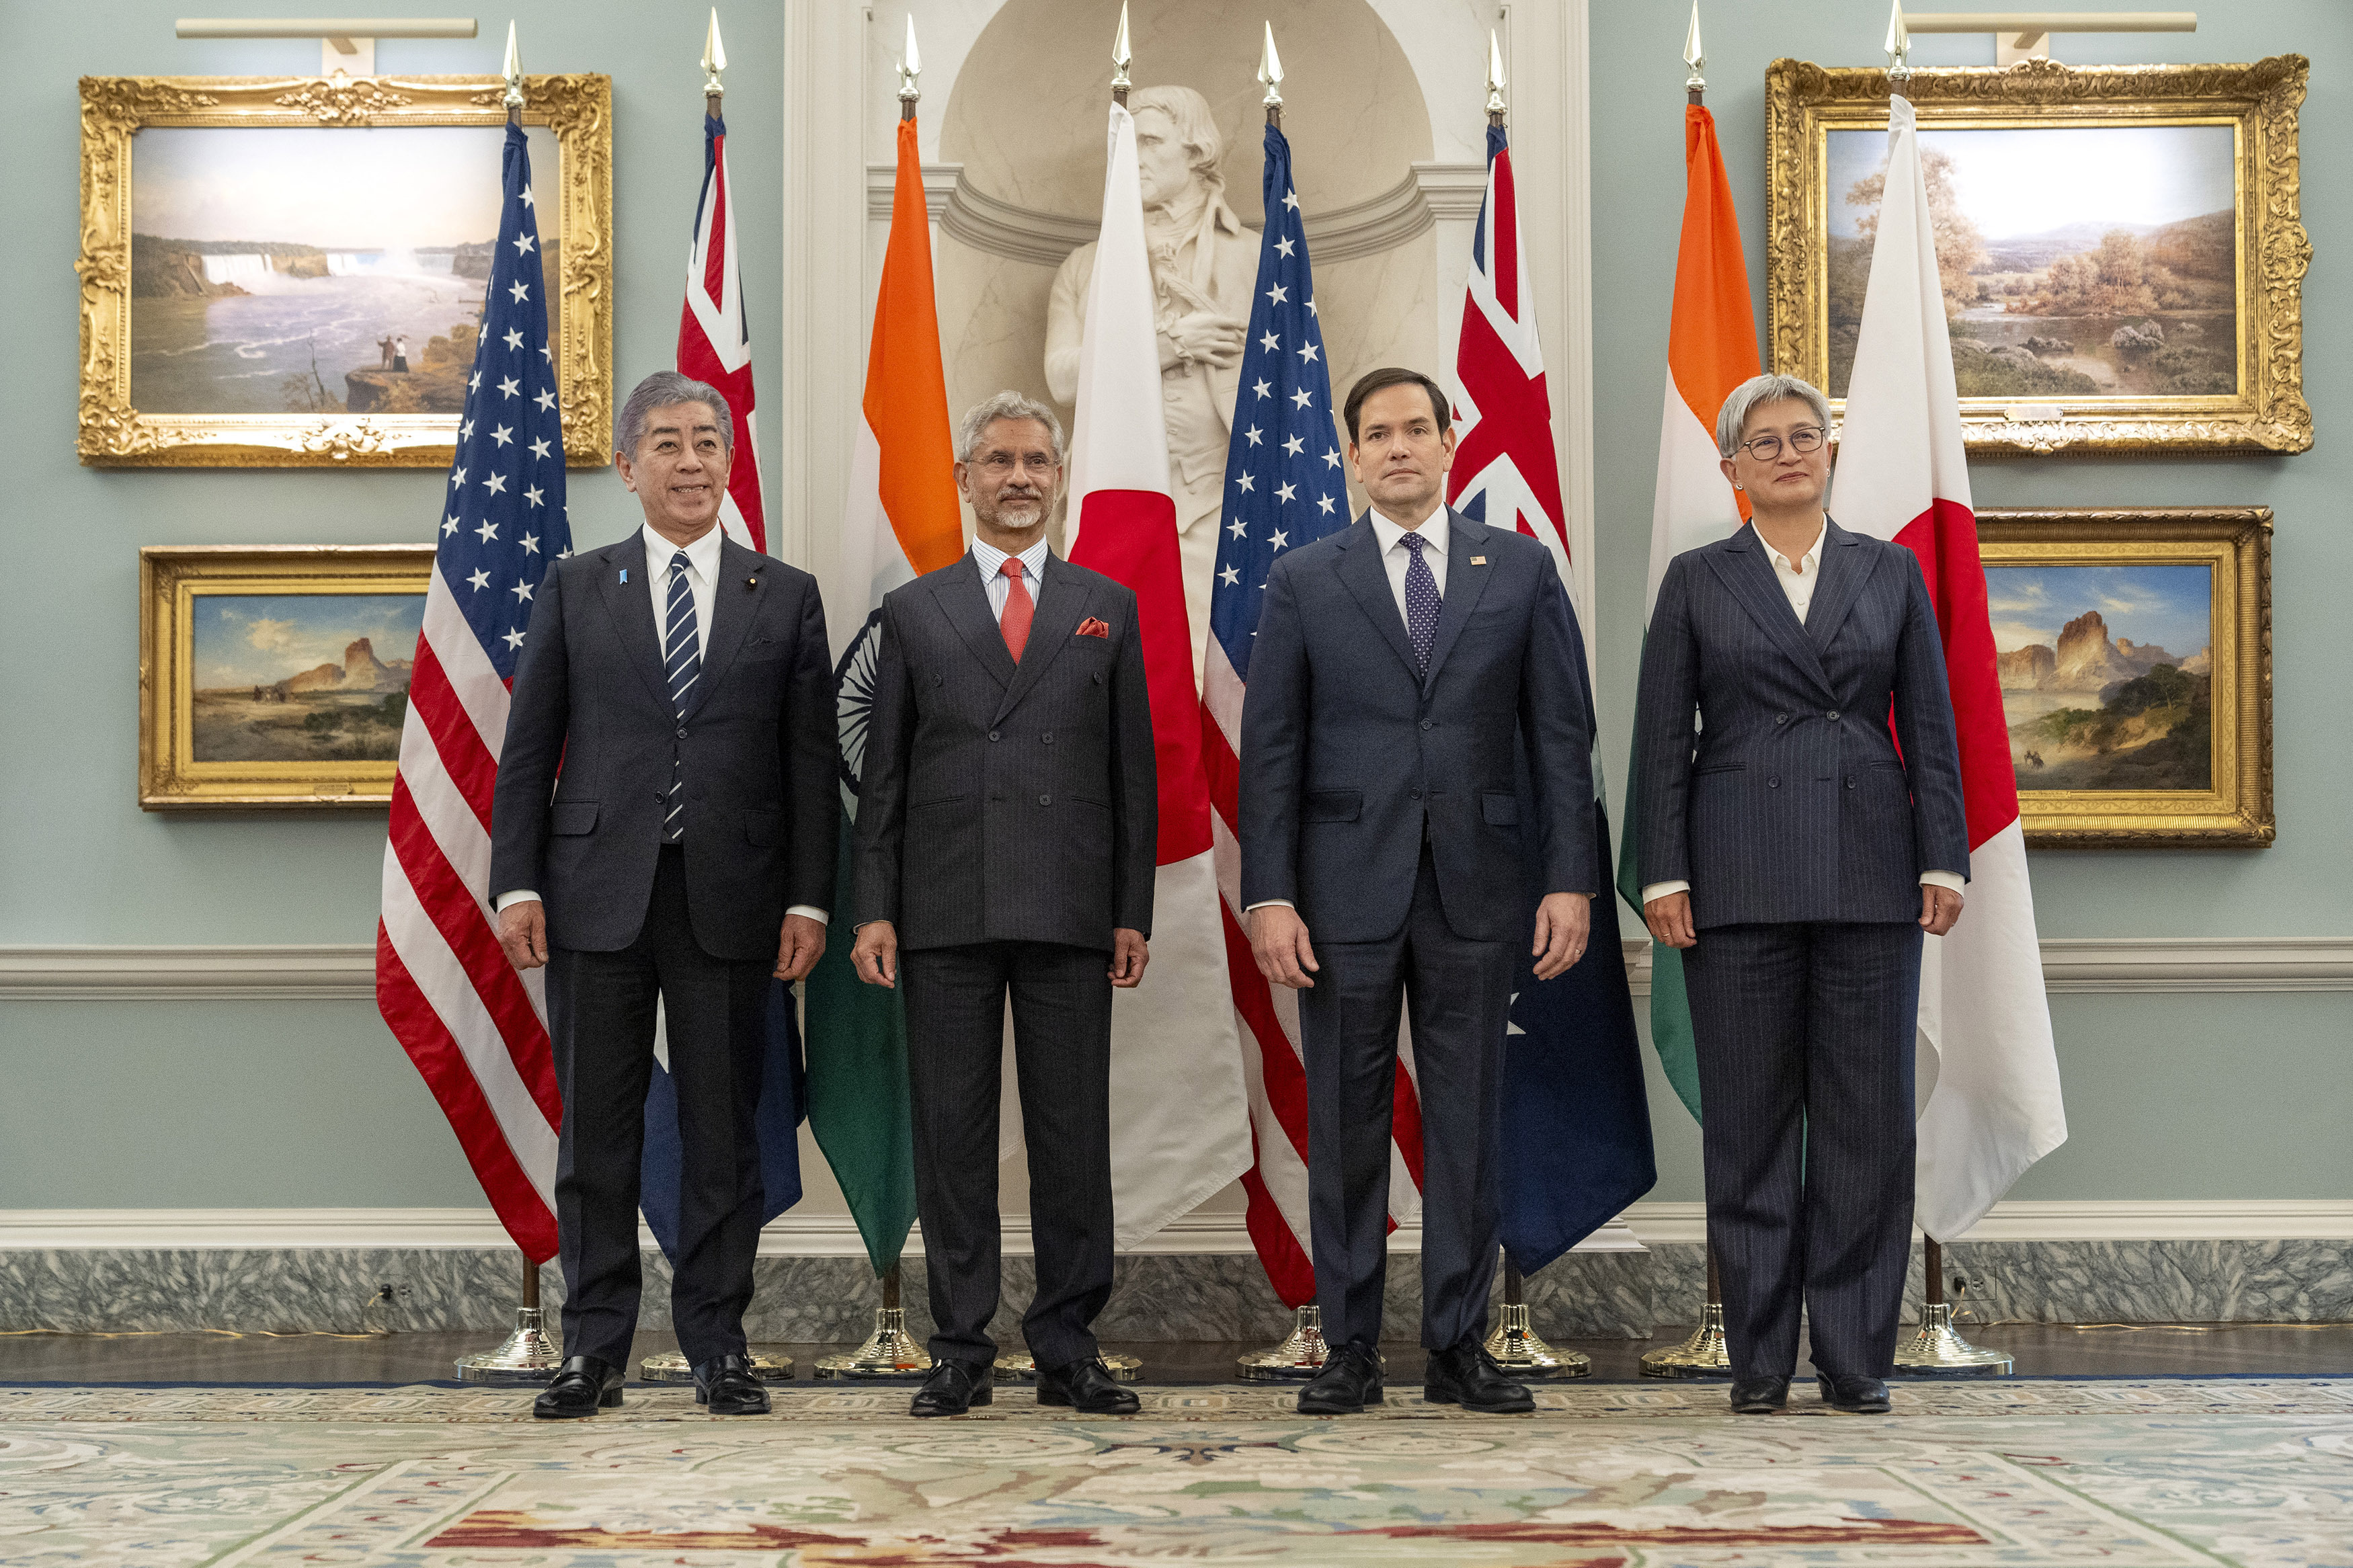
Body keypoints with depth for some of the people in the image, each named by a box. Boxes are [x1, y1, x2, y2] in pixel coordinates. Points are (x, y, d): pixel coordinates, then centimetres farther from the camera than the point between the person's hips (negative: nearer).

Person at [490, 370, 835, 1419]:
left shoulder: (785, 598, 9)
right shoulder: (575, 589, 9)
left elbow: (810, 762, 5)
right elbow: (527, 749, 6)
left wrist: (808, 899, -2)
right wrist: (517, 884, -3)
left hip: (728, 898, 0)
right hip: (598, 896, 0)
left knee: (723, 1130, 4)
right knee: (597, 1131, 4)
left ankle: (717, 1349, 14)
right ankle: (595, 1351, 13)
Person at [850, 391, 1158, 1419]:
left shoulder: (1107, 608, 12)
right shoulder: (914, 611, 11)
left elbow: (1133, 771, 9)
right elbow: (884, 774, 7)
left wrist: (1133, 910, 2)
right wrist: (873, 909, -1)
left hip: (1070, 911, 0)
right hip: (946, 911, 0)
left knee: (1073, 1133, 2)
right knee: (952, 1134, 3)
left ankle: (1069, 1352, 11)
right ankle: (961, 1351, 11)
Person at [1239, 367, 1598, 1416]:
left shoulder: (1521, 570, 7)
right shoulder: (1304, 582, 5)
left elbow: (1560, 736, 5)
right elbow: (1270, 750, 2)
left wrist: (1572, 878, -3)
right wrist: (1269, 896, -6)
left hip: (1473, 887, 1)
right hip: (1346, 888, -1)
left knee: (1467, 1123, 5)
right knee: (1345, 1125, 4)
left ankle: (1458, 1347, 14)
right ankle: (1350, 1350, 13)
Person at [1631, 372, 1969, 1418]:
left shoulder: (1892, 572, 11)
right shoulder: (1697, 581, 7)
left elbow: (1931, 728, 8)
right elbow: (1661, 738, 4)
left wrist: (1944, 860, 0)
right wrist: (1664, 874, -4)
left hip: (1871, 874, 1)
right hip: (1740, 879, -1)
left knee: (1867, 1115, 2)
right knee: (1749, 1117, 2)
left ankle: (1856, 1357, 11)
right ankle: (1759, 1359, 10)